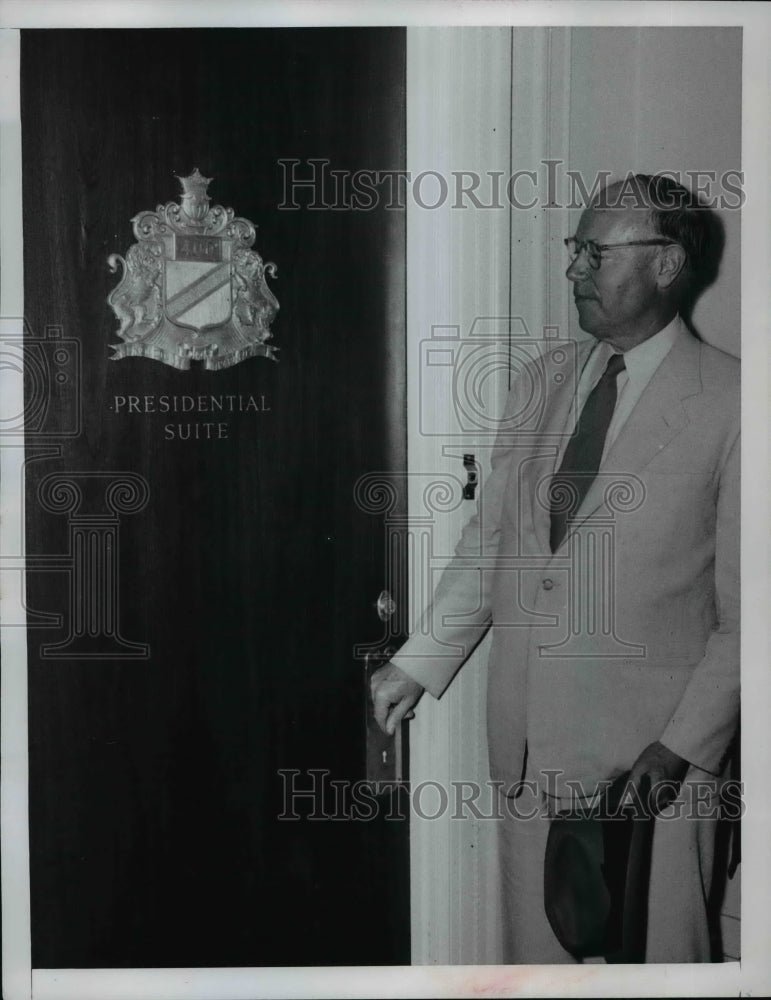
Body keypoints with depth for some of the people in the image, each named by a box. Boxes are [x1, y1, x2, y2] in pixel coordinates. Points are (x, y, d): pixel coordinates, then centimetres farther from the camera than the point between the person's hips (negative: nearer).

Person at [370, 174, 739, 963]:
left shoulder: (729, 404, -9)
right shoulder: (538, 390, 7)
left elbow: (744, 606, -8)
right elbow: (488, 541, 11)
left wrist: (685, 744, -12)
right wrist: (418, 663, 5)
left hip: (653, 753, -4)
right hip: (529, 743, 5)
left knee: (656, 953, 9)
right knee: (534, 943, 16)